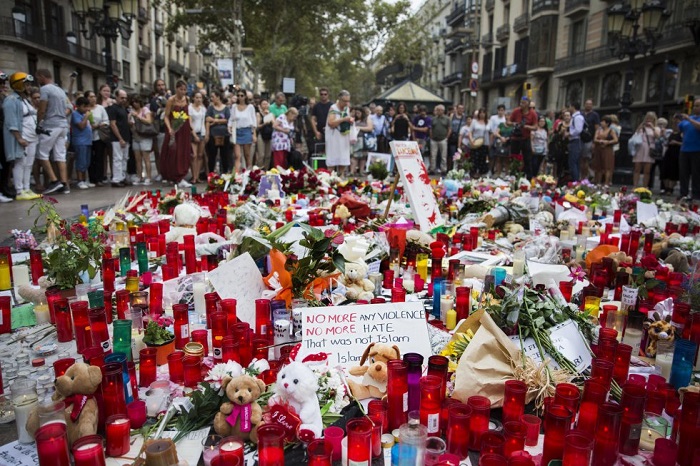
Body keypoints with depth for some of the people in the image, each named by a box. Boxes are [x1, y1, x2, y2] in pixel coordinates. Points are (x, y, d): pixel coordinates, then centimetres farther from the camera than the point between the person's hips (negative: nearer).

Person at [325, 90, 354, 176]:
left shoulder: (347, 108, 10)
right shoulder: (333, 108, -10)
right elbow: (330, 123, -21)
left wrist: (351, 120, -1)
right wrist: (343, 119, -23)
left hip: (344, 137, 6)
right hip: (334, 137, -6)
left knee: (343, 159, 5)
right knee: (332, 160, -6)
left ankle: (341, 176, 12)